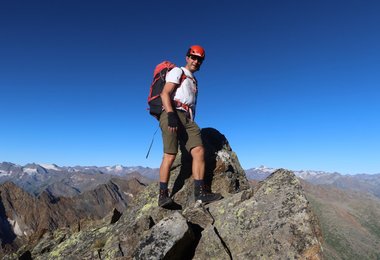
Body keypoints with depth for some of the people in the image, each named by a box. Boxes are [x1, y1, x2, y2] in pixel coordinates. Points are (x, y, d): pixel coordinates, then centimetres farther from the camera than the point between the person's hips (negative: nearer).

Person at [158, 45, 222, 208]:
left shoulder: (193, 80, 32)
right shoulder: (177, 72, 10)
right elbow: (165, 93, -6)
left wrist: (191, 124, 20)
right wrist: (171, 115, -21)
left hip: (187, 119, 6)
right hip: (172, 114, -6)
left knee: (199, 151, -11)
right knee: (170, 155, -12)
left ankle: (200, 192, -12)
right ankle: (163, 195, -5)